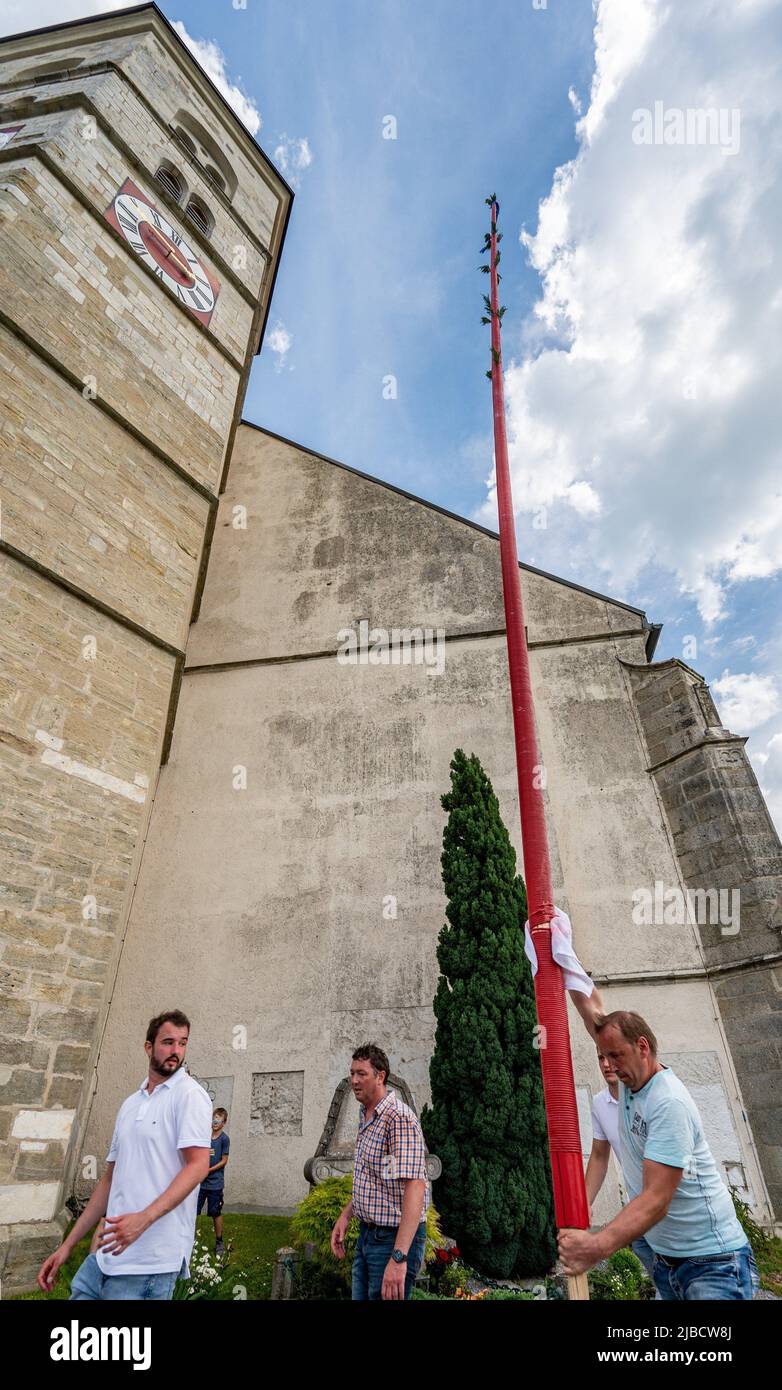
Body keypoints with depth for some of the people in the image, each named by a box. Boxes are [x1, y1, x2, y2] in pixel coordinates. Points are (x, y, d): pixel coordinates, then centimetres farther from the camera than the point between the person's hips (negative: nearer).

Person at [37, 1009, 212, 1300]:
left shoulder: (189, 1094, -10)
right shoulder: (130, 1104, 13)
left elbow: (198, 1165, -19)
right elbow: (111, 1177, 17)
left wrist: (144, 1218, -29)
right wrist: (68, 1244, 13)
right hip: (109, 1250, 7)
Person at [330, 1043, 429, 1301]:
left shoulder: (399, 1118, -23)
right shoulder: (365, 1116, 7)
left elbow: (415, 1187, -31)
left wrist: (399, 1257, -35)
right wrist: (345, 1216, 11)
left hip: (393, 1238, -8)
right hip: (367, 1233, 9)